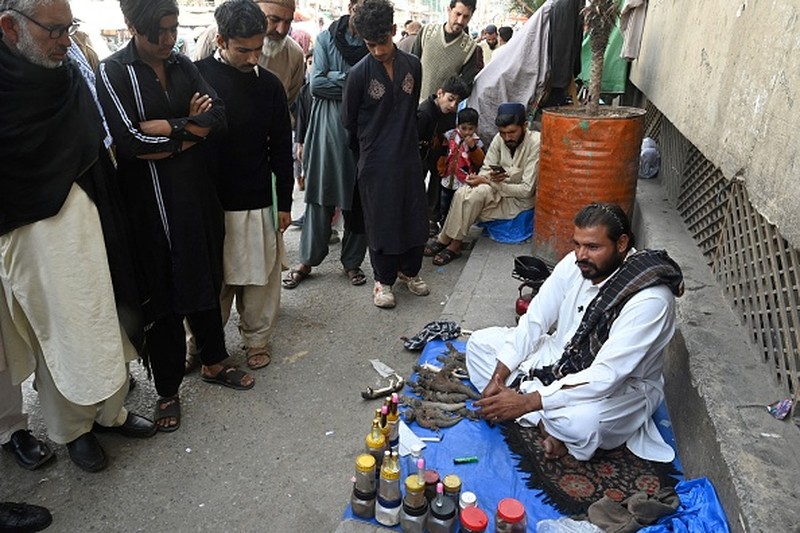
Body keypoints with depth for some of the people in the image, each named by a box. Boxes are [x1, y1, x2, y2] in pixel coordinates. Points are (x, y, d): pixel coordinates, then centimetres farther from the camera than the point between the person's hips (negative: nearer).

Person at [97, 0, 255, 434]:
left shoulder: (182, 65, 8)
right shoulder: (113, 72, -7)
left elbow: (217, 116, -5)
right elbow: (130, 141, -18)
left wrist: (166, 128, -16)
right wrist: (190, 126, -9)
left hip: (196, 190, 5)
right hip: (150, 198, -5)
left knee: (205, 280, 14)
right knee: (162, 292, 5)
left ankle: (213, 362, 35)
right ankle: (168, 389, 22)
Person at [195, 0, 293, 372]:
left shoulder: (269, 84, 2)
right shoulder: (197, 76, -5)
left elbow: (281, 149, 6)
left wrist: (285, 202, 6)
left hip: (257, 202, 2)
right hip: (208, 201, -1)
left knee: (259, 275, 9)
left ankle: (257, 338, 28)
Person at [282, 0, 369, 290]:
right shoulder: (327, 38, 4)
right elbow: (316, 84, -5)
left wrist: (336, 78, -8)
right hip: (327, 127, -1)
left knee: (357, 199, 6)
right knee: (320, 196, 4)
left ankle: (352, 261, 20)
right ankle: (307, 260, 16)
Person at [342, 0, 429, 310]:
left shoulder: (412, 65, 2)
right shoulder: (359, 73, -10)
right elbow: (349, 121, 1)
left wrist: (404, 136, 14)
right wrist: (370, 146, 10)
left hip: (408, 155, 4)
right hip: (375, 160, -4)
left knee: (414, 216, 10)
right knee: (381, 221, 5)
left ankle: (409, 270, 31)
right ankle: (384, 280, 21)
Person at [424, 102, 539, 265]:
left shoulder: (535, 144, -20)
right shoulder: (499, 139, -3)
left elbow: (527, 190, -21)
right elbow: (485, 171, 4)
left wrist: (486, 181, -24)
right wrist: (490, 177, -23)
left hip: (520, 200, -5)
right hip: (498, 191, 6)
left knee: (481, 191, -30)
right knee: (461, 193, -23)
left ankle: (444, 240, -17)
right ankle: (453, 244, -15)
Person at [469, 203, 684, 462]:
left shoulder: (650, 298, -30)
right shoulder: (574, 265, -12)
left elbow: (605, 377, -33)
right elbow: (533, 322, -6)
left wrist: (527, 402, -35)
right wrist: (498, 378, -16)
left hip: (621, 387, -7)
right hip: (562, 358, 7)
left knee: (580, 420, -41)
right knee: (480, 342, -4)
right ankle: (546, 420, -13)